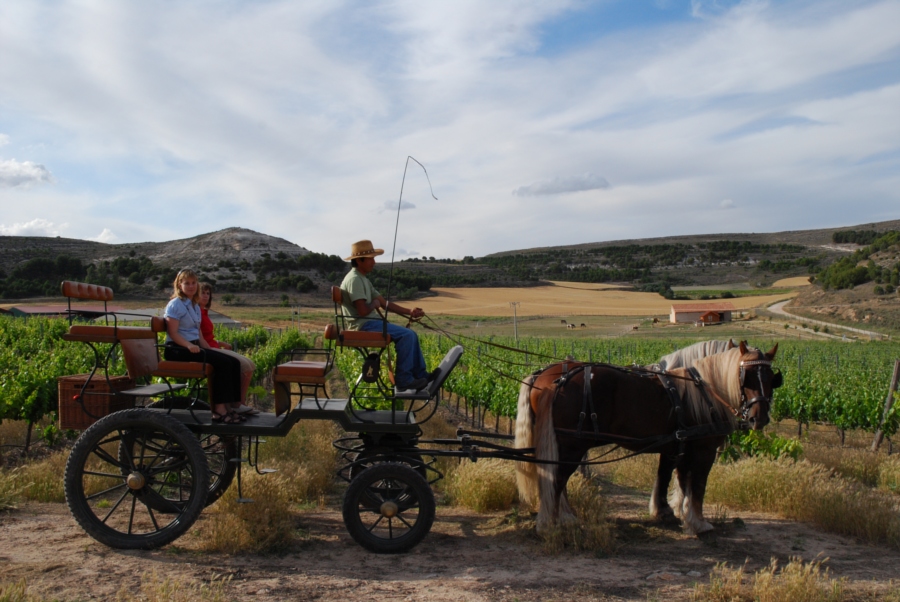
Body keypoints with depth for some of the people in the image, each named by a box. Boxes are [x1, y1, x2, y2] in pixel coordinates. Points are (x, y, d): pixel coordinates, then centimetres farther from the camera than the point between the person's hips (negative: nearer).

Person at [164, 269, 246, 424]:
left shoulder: (195, 306, 19)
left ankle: (231, 406, -13)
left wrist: (209, 349, 6)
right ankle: (219, 409, -25)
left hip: (194, 347, 8)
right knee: (223, 362, -26)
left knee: (234, 363, -11)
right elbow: (173, 333, -14)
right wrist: (189, 345, -29)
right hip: (177, 350, -8)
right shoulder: (175, 304, -5)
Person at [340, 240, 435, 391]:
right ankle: (403, 379, -11)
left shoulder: (363, 279, 17)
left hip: (370, 322, 10)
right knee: (406, 335, -18)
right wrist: (374, 304, -3)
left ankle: (420, 374, 14)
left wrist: (409, 312, 7)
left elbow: (385, 304, 16)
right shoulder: (354, 279, -16)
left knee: (410, 334, 10)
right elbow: (363, 311, -25)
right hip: (363, 325, -10)